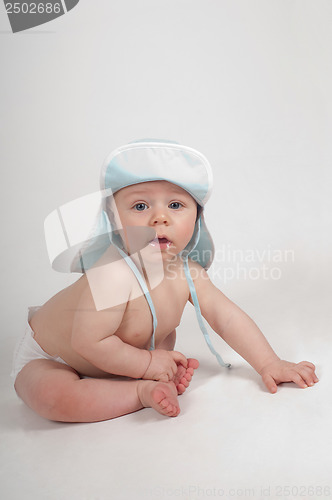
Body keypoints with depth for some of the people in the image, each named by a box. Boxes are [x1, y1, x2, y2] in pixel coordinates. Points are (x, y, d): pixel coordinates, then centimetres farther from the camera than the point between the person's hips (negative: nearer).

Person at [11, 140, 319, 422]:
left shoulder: (186, 271, -17)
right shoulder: (112, 275, -41)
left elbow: (227, 317, -10)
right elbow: (89, 342, -37)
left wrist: (270, 365, -13)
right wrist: (146, 363, -25)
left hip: (105, 356, 6)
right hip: (48, 357, -6)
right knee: (52, 397, -34)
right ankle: (142, 392, -21)